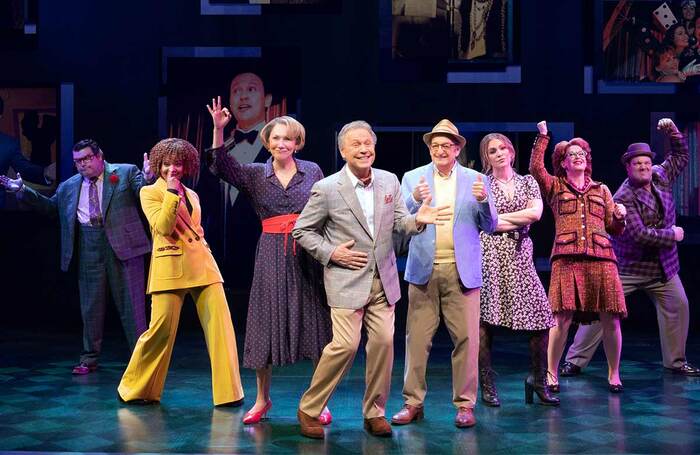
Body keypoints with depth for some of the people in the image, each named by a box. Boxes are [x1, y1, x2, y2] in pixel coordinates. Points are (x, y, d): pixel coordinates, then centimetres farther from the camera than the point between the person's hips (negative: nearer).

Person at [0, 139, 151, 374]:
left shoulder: (126, 172, 4)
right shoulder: (69, 186, 17)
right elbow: (50, 206, 24)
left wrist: (147, 176, -27)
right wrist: (22, 190, 18)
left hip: (122, 244, -4)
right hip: (88, 249, 4)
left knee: (131, 302, 1)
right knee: (91, 305, 9)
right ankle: (89, 359, 20)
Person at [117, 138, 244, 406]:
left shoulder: (192, 195, 19)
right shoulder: (149, 192, 3)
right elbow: (163, 226, -13)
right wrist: (172, 190, -12)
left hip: (202, 265, 5)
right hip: (170, 267, -5)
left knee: (220, 325, -4)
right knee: (161, 330, -5)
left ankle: (228, 392, 3)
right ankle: (135, 389, 17)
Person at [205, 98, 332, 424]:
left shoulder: (313, 171, 6)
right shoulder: (255, 175, 6)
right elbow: (222, 166, -9)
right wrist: (218, 129, -21)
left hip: (310, 254, 0)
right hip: (272, 256, 1)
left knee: (314, 325, 2)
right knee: (267, 323, 5)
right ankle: (262, 399, 20)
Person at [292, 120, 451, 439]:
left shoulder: (389, 181, 5)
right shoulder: (326, 189, -8)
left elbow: (399, 223, 5)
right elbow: (301, 231, 0)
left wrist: (418, 219, -17)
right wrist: (330, 253, -12)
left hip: (383, 280, 5)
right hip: (347, 279, -4)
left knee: (383, 342, 3)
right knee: (346, 345, -11)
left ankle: (374, 413, 20)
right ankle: (309, 410, 7)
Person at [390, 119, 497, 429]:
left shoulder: (476, 180, 8)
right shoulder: (413, 178, 8)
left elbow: (489, 226, 4)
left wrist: (484, 201, -16)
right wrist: (415, 200, -22)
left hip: (462, 270, 0)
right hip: (424, 268, 0)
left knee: (466, 337, 0)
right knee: (417, 338, 2)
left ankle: (465, 404, 10)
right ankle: (413, 402, 12)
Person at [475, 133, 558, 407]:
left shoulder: (528, 182, 15)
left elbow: (536, 213, -2)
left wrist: (501, 218, -4)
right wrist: (521, 219, -3)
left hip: (519, 255, 3)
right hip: (489, 254, -3)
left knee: (542, 318, -4)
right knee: (485, 319, -3)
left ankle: (539, 379, 12)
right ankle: (487, 386, 7)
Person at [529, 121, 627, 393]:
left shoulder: (601, 190, 24)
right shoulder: (554, 186, 16)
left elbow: (615, 229, 22)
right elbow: (535, 167, -4)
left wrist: (619, 216, 1)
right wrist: (543, 136, -1)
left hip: (601, 258, 3)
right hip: (566, 258, -3)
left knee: (611, 320, -1)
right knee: (562, 318, -11)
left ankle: (614, 374, 14)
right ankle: (551, 374, 2)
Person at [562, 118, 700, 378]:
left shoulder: (660, 176, 2)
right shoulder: (623, 198, -19)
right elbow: (639, 235, -25)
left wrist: (672, 131, 0)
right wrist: (672, 235, -14)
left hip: (662, 265, 6)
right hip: (627, 266, -6)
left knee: (678, 306, 5)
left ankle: (675, 361, 19)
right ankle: (575, 361, -1)